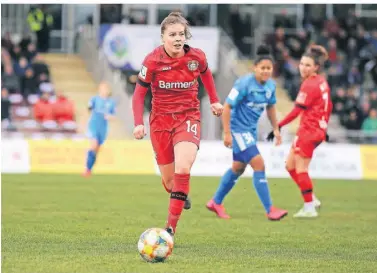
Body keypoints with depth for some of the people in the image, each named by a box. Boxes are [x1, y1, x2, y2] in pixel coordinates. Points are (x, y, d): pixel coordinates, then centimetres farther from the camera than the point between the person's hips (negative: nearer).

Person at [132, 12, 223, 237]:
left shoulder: (197, 57, -9)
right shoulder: (153, 61, -14)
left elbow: (206, 74, 16)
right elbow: (139, 93, -5)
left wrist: (214, 101, 15)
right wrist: (139, 123, -16)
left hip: (188, 117, 0)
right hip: (161, 119, 1)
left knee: (182, 169, -25)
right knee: (169, 180, 8)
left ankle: (172, 226, -21)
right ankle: (181, 194, 47)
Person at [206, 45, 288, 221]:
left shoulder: (270, 85, 1)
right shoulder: (244, 84, -21)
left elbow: (271, 107, 18)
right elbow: (227, 106, -19)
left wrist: (276, 129, 15)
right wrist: (227, 133, -20)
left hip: (251, 130, 9)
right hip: (238, 129, -9)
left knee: (238, 168, 18)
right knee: (259, 164, -15)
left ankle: (216, 203, 34)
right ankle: (270, 210, -13)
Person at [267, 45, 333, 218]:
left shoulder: (309, 84, -16)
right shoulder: (322, 82, 10)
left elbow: (297, 110, -20)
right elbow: (328, 106, 19)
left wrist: (278, 126, -19)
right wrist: (324, 127, 27)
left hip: (308, 130, -9)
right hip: (319, 130, 9)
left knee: (301, 169, -3)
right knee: (290, 165, 15)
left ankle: (309, 208, 0)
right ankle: (311, 200, 17)